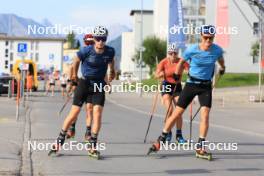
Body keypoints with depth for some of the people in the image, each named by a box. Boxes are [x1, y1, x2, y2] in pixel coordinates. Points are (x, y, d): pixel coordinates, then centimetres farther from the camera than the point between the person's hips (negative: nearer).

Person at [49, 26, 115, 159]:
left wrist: (112, 72, 33)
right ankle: (59, 141, 11)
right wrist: (74, 74, 19)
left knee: (97, 113, -13)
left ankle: (93, 147, -5)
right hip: (84, 83, -1)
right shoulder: (86, 51, -16)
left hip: (99, 85, 2)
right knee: (74, 113, -3)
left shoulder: (110, 51, -8)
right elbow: (76, 60, 5)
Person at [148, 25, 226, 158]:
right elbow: (182, 62, 5)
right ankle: (160, 141, 11)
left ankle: (200, 147, -7)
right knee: (177, 113, -1)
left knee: (205, 114, -14)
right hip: (191, 84, -1)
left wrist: (222, 68, 35)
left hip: (206, 86, 1)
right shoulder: (192, 50, -14)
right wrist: (177, 76, 13)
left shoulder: (217, 50, -8)